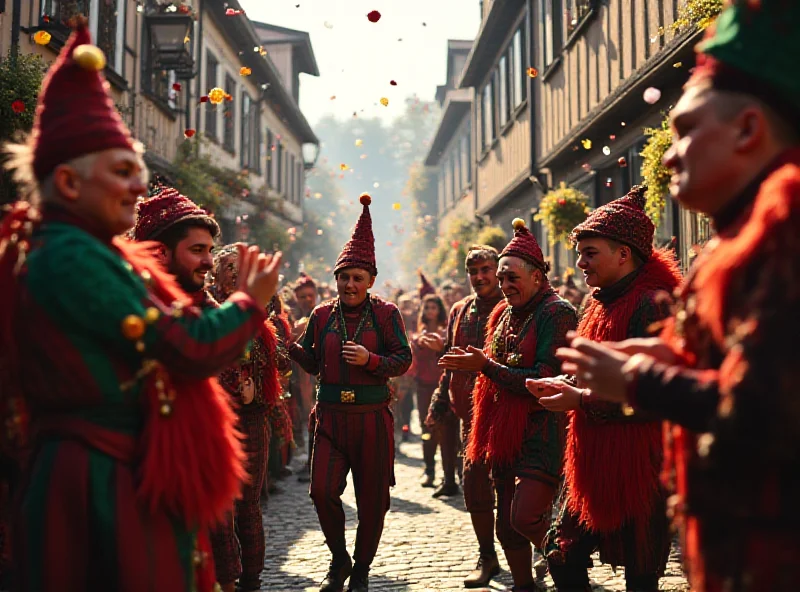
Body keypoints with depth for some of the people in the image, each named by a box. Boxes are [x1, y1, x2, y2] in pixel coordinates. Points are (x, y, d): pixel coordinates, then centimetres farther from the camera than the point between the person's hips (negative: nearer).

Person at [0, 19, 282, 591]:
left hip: (120, 480, 10)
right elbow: (189, 349, -18)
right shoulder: (72, 256, -17)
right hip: (110, 488, -10)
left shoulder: (49, 248, 15)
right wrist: (250, 303, 0)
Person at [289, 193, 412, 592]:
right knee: (322, 491, -9)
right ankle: (339, 559, 18)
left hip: (372, 417, -1)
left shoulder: (386, 313, 0)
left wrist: (370, 359, -17)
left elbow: (404, 360, -1)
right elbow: (313, 363, 11)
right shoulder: (322, 314, 7)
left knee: (372, 499, 5)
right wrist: (292, 345, -7)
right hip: (330, 416, 2)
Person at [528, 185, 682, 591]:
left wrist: (582, 400, -19)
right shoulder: (602, 306, 13)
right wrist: (567, 388, 5)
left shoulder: (653, 305, -15)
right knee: (562, 557, 12)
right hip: (592, 462, 9)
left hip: (639, 467, -9)